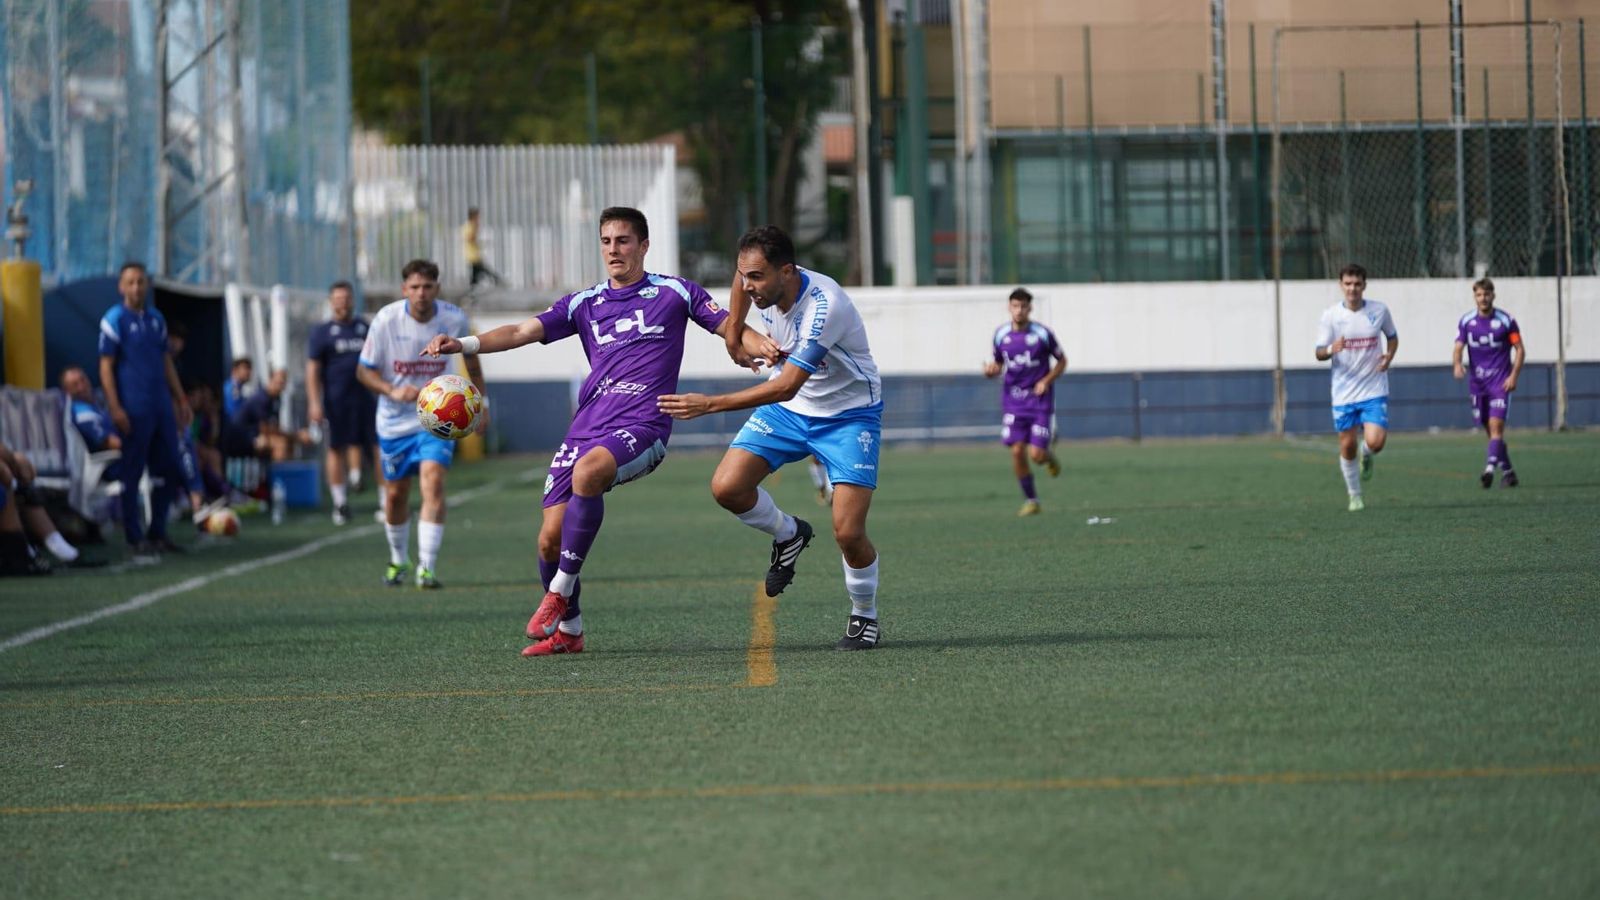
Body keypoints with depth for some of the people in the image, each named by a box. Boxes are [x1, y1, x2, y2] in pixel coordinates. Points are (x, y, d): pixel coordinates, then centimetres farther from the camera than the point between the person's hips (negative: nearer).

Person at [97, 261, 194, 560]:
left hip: (162, 406, 7)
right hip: (134, 409, -7)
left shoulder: (156, 319, 14)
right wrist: (115, 408, -16)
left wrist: (181, 400, 17)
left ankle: (157, 532, 18)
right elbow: (106, 367, -8)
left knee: (169, 471, 8)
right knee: (132, 474, -2)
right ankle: (135, 538, 3)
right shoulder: (115, 320, -5)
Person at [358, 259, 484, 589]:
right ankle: (399, 560, 35)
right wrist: (393, 391, -26)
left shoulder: (454, 318, -10)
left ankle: (427, 568, -21)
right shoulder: (386, 320, -14)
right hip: (395, 421, 1)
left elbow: (470, 356, 11)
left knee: (433, 481, -21)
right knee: (395, 494, 10)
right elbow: (364, 370, -8)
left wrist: (481, 402, 12)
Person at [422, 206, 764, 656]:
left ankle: (560, 592, -25)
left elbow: (730, 327, 9)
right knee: (551, 537, -6)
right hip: (586, 428, 5)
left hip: (641, 427, -5)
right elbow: (524, 331, 9)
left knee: (587, 472, -36)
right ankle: (567, 630, 15)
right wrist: (464, 344, -5)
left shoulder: (674, 293, 8)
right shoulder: (585, 304, 17)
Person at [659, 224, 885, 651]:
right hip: (789, 408, 6)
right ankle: (788, 534, 18)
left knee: (848, 532, -16)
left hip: (849, 414, -6)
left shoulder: (824, 307, -35)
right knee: (727, 487, -13)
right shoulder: (760, 283, -13)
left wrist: (710, 405, -38)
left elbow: (787, 386, -37)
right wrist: (740, 338, 7)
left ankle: (865, 618, 12)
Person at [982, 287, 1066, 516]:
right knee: (1017, 451, -6)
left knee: (1036, 454, -9)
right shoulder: (1001, 334, 2)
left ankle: (1050, 457, 29)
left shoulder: (1042, 334, -8)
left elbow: (1062, 361, 4)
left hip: (1040, 400, -3)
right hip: (1013, 400, 3)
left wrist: (1046, 381, -10)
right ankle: (1030, 501, 8)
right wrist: (991, 370, -8)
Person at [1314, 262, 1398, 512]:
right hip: (1344, 393, 0)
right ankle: (1355, 496, 25)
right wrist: (1331, 350, -27)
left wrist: (1389, 356, -5)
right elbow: (1319, 353, -3)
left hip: (1374, 390, 0)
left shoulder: (1379, 311, -2)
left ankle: (1367, 457, 22)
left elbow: (1392, 336, 16)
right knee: (1347, 446, 4)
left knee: (1375, 442, -16)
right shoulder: (1330, 315, -6)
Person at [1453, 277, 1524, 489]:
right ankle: (1507, 470, 21)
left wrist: (1514, 376, -11)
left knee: (1496, 426, -16)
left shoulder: (1505, 320, -5)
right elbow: (1458, 348, 3)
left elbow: (1520, 349, 0)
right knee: (1491, 430, 9)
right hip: (1478, 382, 4)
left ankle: (1489, 469, -27)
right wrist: (1457, 364, -20)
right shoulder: (1466, 321, 4)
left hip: (1501, 382, -4)